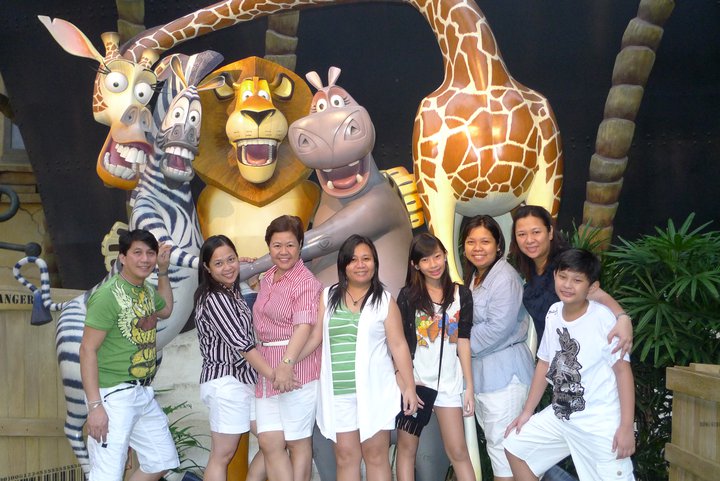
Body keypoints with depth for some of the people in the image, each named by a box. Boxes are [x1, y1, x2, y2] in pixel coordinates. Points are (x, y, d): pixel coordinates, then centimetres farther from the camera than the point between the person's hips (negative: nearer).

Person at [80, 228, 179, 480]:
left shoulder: (147, 290, 9)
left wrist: (163, 271, 22)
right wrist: (95, 406, -22)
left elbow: (166, 310, 33)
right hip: (114, 395, -9)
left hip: (144, 393, 9)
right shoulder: (109, 294, -15)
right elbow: (88, 350, -17)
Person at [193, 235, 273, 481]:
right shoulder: (214, 298, -16)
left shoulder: (232, 291, 12)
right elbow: (241, 344, -20)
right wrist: (274, 374, -20)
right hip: (226, 382, -9)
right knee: (222, 456, 0)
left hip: (245, 379, 9)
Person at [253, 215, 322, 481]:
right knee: (269, 442, 3)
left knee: (298, 442, 3)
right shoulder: (267, 278, 15)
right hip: (267, 369, 7)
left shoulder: (306, 282, -11)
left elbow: (303, 326, -24)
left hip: (296, 370, -7)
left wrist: (287, 364, -36)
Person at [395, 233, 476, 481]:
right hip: (414, 380, -1)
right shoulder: (408, 295, -1)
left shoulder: (461, 294, 4)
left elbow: (463, 341, 4)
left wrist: (469, 386, 1)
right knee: (407, 448, 5)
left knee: (458, 451, 2)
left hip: (449, 381, 1)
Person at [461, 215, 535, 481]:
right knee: (492, 439, 17)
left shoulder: (505, 277, -16)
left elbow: (498, 327, -23)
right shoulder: (473, 277, 13)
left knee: (502, 443, -4)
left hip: (505, 371, -9)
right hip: (481, 370, 9)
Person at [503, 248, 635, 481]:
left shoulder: (603, 318, -19)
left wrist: (626, 426, -18)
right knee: (515, 446, 11)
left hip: (601, 422, -7)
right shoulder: (553, 313, 1)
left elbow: (623, 370, -15)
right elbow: (544, 363, 10)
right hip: (560, 414, 7)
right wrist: (527, 411, 12)